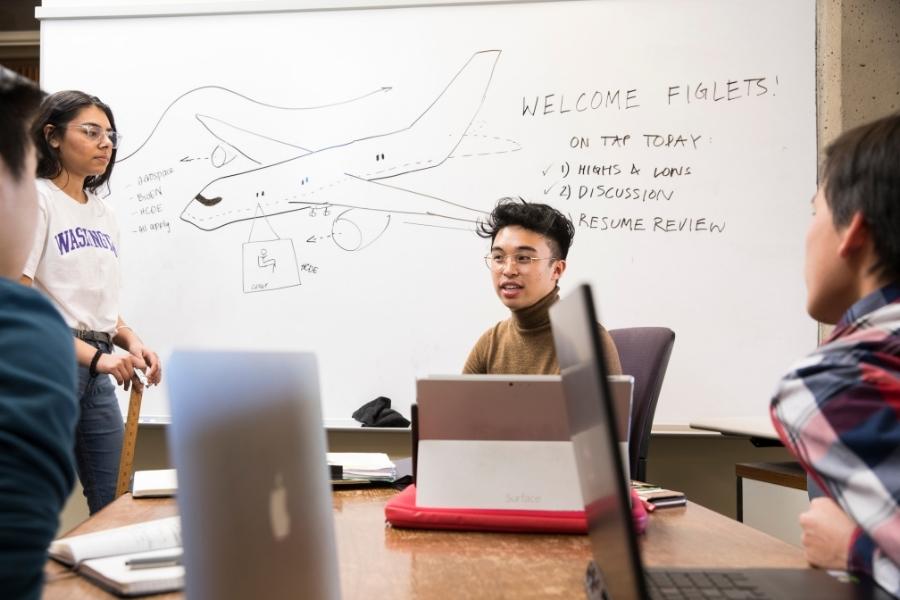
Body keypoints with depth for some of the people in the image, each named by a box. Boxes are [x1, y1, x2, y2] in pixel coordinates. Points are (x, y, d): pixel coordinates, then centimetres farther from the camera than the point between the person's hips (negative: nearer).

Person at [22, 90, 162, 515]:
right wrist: (95, 356, -22)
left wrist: (131, 342, 0)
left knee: (113, 508, 11)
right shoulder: (35, 198, -9)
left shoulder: (104, 214, 13)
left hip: (98, 373, 7)